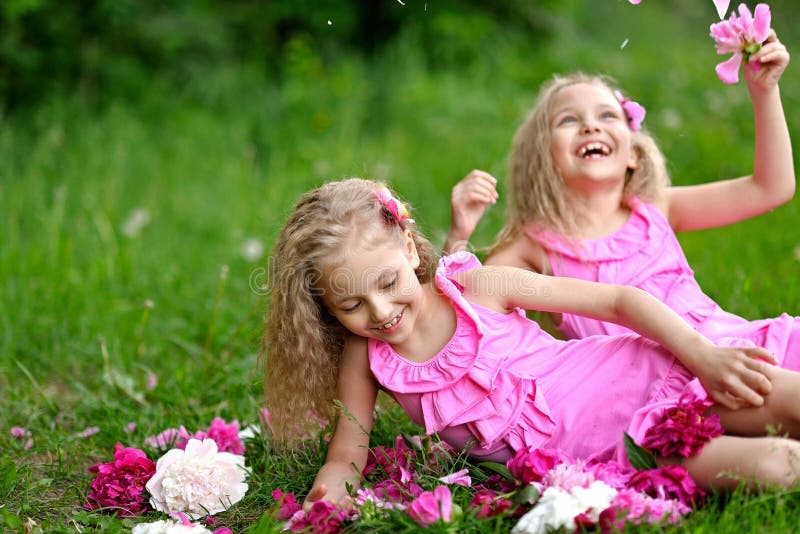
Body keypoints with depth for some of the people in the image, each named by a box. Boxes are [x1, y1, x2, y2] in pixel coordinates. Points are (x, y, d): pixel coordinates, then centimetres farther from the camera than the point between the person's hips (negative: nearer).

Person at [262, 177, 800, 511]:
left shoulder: (479, 286, -13)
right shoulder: (364, 359, -7)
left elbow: (620, 300, -9)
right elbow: (347, 454, -1)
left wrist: (705, 354, -15)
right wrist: (331, 490, -25)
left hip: (639, 380, 0)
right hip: (603, 454, 0)